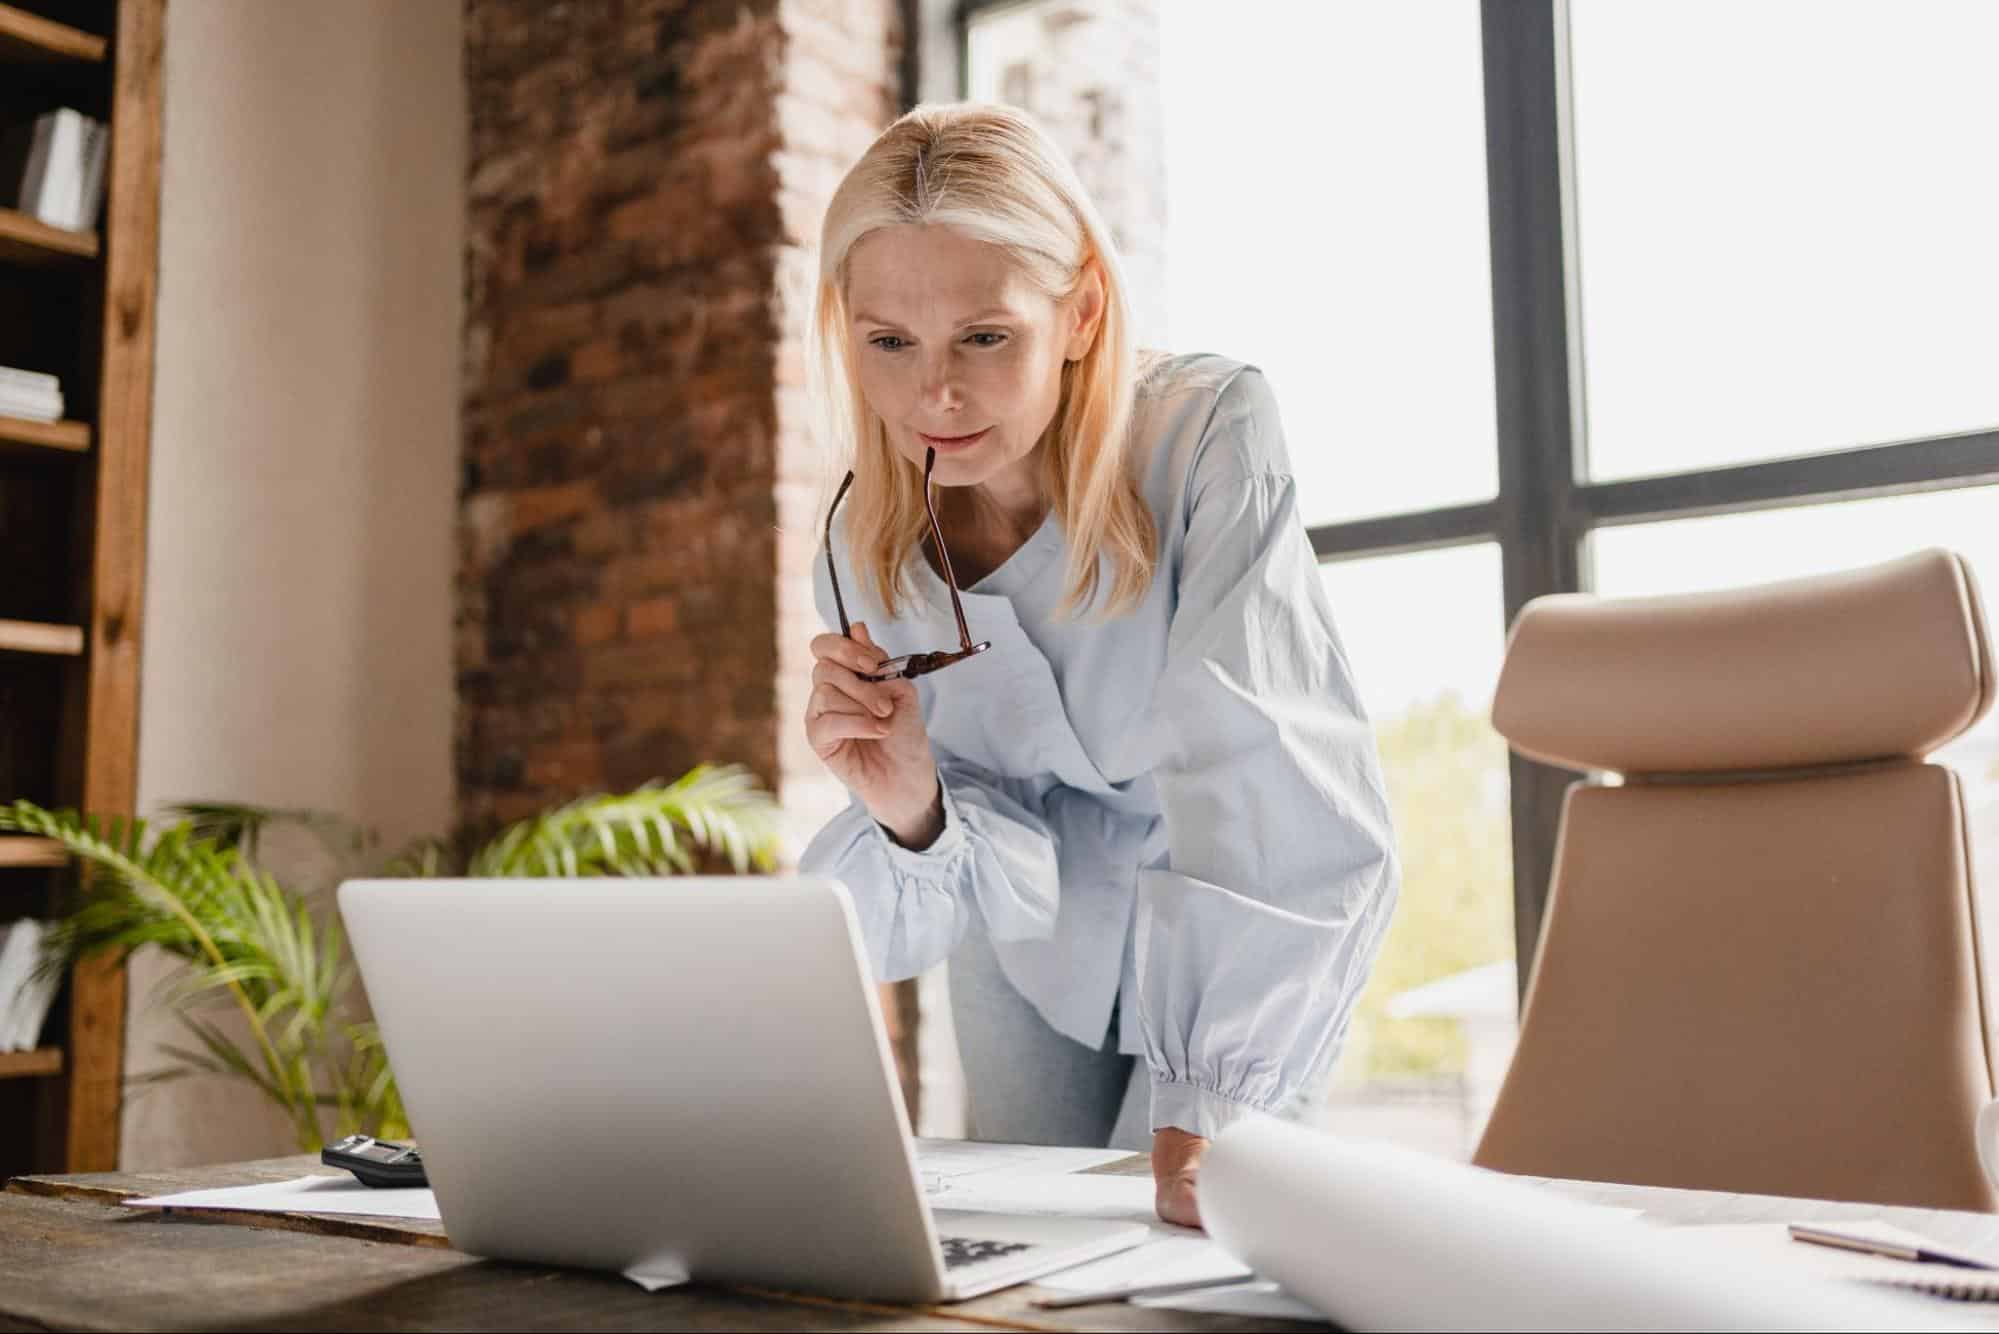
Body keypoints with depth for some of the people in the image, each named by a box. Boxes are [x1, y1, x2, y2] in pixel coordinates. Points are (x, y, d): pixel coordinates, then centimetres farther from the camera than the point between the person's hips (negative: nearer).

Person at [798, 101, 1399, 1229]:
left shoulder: (1212, 436, -30)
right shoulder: (866, 553, -17)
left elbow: (1261, 773, -38)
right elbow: (1008, 864, -14)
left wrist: (1216, 1096, -47)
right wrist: (917, 812, -38)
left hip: (1252, 944, -3)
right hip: (1041, 955, 3)